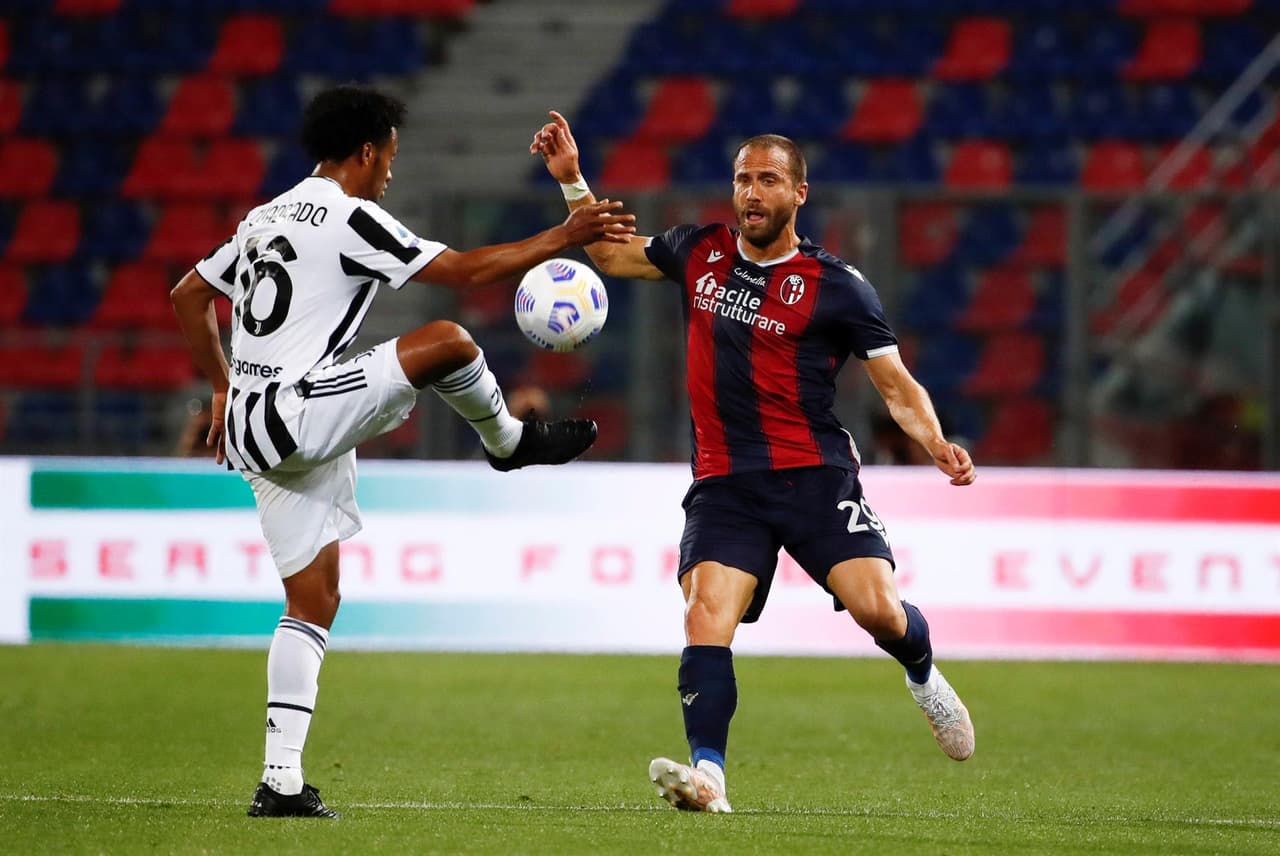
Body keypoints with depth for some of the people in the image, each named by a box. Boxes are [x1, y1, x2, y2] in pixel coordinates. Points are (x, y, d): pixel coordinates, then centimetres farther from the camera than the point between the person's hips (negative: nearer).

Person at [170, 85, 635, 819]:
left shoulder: (268, 218, 18)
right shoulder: (351, 219, -9)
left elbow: (189, 297, 26)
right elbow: (466, 270, -9)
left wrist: (225, 388, 30)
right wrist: (566, 237, -2)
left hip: (251, 428, 9)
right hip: (299, 416, -9)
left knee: (313, 602, 10)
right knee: (448, 342, -10)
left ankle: (282, 780, 4)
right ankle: (511, 442, 18)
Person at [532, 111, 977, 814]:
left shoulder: (836, 287, -1)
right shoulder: (700, 253, 10)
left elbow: (898, 387, 2)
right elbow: (612, 253, 28)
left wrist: (936, 445, -17)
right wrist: (570, 180, 16)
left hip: (815, 473, -2)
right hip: (724, 484, 2)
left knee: (877, 608, -16)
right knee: (706, 616, -20)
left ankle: (925, 679, 20)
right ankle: (706, 775, -28)